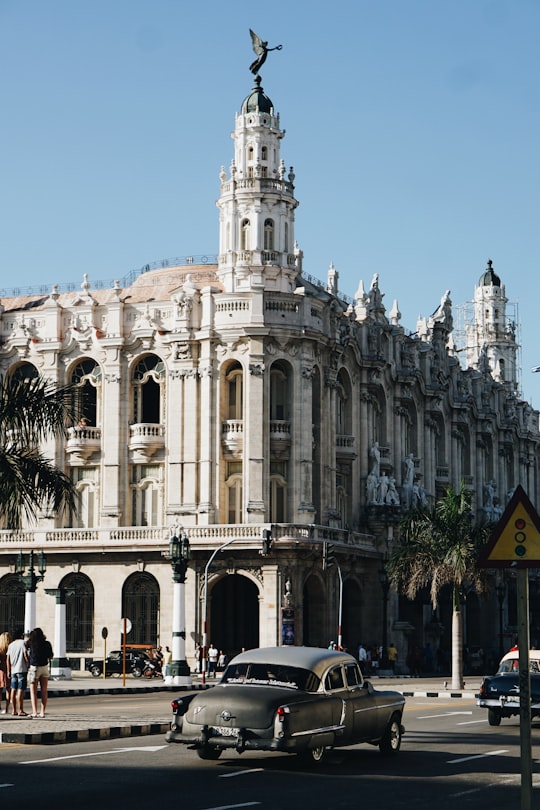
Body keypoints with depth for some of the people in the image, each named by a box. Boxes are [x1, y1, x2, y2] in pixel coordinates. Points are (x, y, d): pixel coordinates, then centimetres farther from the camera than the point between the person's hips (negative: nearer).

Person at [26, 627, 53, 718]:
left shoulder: (30, 643, -8)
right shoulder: (47, 644, -2)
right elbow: (50, 657, 4)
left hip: (33, 668, -3)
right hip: (44, 668, 3)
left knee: (33, 691, 0)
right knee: (44, 691, 9)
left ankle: (34, 712, -9)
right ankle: (42, 712, 7)